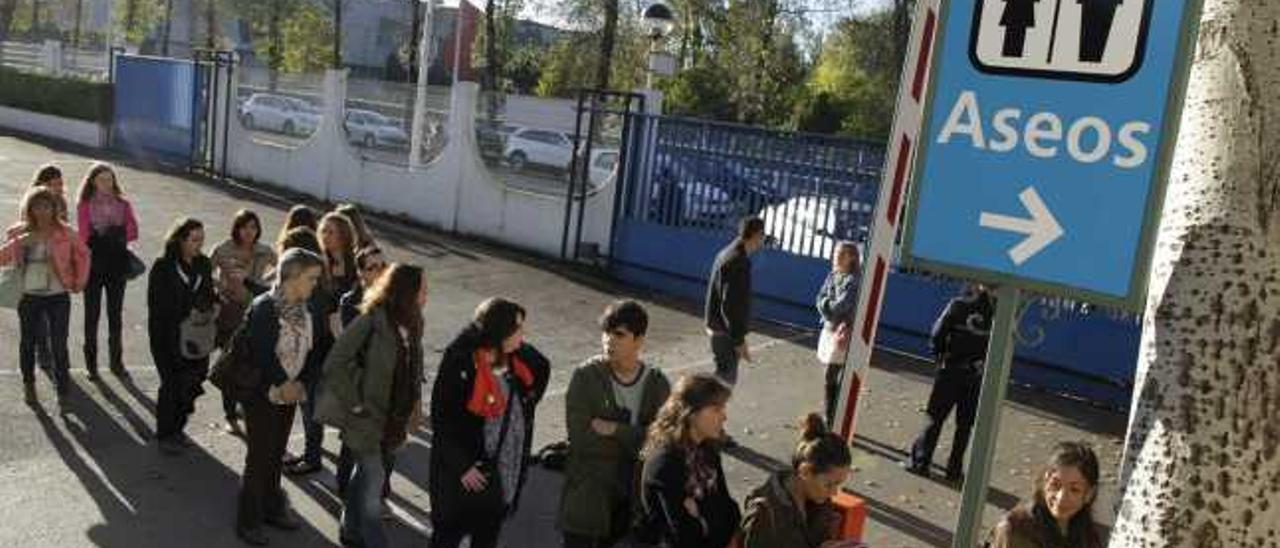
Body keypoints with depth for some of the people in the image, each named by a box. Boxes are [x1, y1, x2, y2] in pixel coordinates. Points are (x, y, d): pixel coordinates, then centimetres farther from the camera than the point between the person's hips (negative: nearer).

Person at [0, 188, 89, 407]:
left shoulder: (65, 233, -5)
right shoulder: (19, 232, -1)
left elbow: (83, 255, 8)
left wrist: (79, 283, 3)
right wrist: (19, 243, -24)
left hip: (58, 296, -2)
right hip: (28, 296, 2)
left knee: (58, 345, -4)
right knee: (28, 343, 14)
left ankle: (62, 390, 8)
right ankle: (28, 385, 34)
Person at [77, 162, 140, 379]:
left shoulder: (123, 205, 4)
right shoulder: (85, 205, -3)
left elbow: (132, 232, -2)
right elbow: (83, 236, -8)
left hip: (117, 265, 2)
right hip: (93, 265, -2)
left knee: (116, 314, 9)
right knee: (92, 314, 6)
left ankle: (116, 361, 19)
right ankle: (91, 362, 15)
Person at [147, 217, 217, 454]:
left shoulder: (204, 265, 7)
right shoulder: (163, 267, -8)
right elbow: (156, 304, -10)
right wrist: (186, 312, -15)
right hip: (167, 337, -5)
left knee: (191, 384, 6)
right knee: (171, 385, -1)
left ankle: (177, 429, 25)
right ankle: (164, 435, 15)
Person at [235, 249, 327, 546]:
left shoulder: (307, 308, -1)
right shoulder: (263, 308, -21)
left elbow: (313, 348, 0)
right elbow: (263, 354, -24)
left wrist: (298, 383, -10)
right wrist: (283, 384, -18)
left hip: (290, 392, 6)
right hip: (263, 394, -6)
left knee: (276, 454, 19)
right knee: (259, 457, 2)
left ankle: (272, 508, 35)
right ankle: (248, 520, 17)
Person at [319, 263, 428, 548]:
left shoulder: (412, 323, -1)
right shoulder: (371, 322, -22)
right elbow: (334, 366, -18)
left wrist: (416, 405, 5)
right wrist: (356, 406, -15)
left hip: (394, 418, 7)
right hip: (369, 418, -7)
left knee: (366, 475, 22)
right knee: (374, 481, -1)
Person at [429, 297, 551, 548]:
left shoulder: (519, 359, -5)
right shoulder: (460, 364, -22)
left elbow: (543, 369, 19)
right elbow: (441, 419, -18)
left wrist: (527, 403, 9)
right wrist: (461, 465, -18)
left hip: (506, 468, 6)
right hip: (465, 468, -5)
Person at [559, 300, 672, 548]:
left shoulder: (658, 384, -3)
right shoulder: (586, 376, -11)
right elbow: (581, 438, -18)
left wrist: (615, 430, -18)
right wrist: (635, 443, -11)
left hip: (635, 495, 2)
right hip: (587, 494, -2)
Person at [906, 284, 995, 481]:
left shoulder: (958, 305, -9)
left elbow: (937, 335, -9)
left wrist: (941, 354, 8)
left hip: (950, 370, -1)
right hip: (976, 376, 1)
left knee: (935, 418, 7)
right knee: (965, 424, 10)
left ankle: (920, 462, 9)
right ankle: (955, 468, 13)